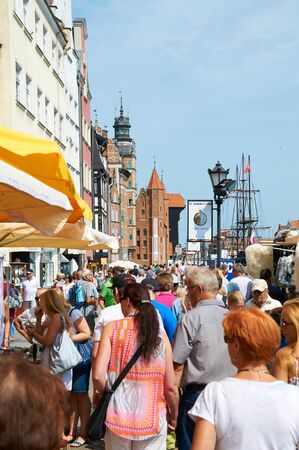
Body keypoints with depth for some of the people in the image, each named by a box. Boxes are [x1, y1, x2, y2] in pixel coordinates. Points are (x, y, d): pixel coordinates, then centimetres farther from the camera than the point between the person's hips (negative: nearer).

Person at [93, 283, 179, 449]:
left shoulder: (112, 328, -5)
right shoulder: (160, 334, -2)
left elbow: (98, 376, -12)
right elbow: (170, 387, -2)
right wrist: (174, 416, 15)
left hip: (119, 417, 0)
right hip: (152, 421, 1)